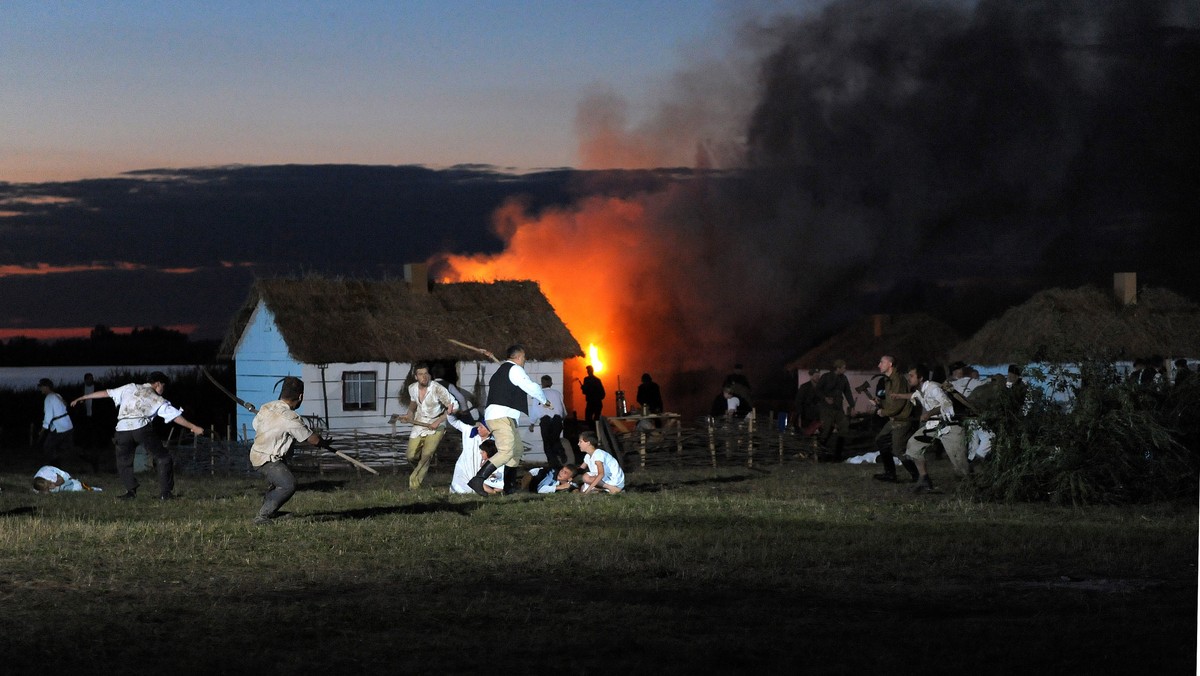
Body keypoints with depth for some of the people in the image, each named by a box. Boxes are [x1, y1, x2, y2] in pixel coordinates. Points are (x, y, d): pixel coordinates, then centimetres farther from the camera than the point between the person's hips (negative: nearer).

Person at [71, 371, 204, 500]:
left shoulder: (130, 388, 23)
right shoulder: (158, 400, 18)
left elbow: (106, 393, 26)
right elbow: (176, 416, 17)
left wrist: (81, 398, 34)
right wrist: (194, 427, 25)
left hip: (122, 429, 2)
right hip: (142, 428, -2)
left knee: (123, 461, 20)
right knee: (163, 458, 9)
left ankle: (131, 491, 8)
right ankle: (165, 492, 4)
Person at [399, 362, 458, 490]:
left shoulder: (438, 389, -23)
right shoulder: (412, 388, -4)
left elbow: (453, 406, -20)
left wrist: (438, 421, -23)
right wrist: (409, 414, 4)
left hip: (435, 426, -5)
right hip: (419, 425, 5)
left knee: (427, 454, -18)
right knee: (411, 456, 1)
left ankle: (415, 481, 1)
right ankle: (421, 470, 35)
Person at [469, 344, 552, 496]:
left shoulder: (500, 371, 25)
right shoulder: (515, 369, -5)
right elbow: (532, 387, -7)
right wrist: (544, 401, 8)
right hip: (502, 416, -11)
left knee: (517, 450, 17)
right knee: (506, 451, -21)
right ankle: (477, 480, -31)